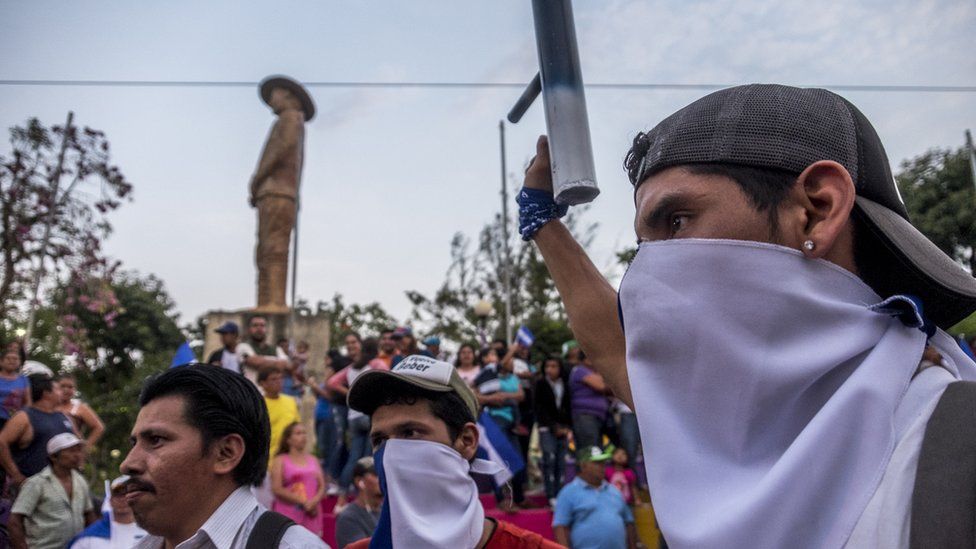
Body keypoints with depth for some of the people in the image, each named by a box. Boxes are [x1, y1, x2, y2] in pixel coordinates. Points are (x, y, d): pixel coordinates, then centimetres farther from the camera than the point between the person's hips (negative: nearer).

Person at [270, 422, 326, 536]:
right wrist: (303, 502, -12)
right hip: (288, 515, -4)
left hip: (311, 516, 4)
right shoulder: (280, 460, 3)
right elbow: (277, 489, -6)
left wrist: (314, 501, -9)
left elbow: (322, 486, 13)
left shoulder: (313, 460, 16)